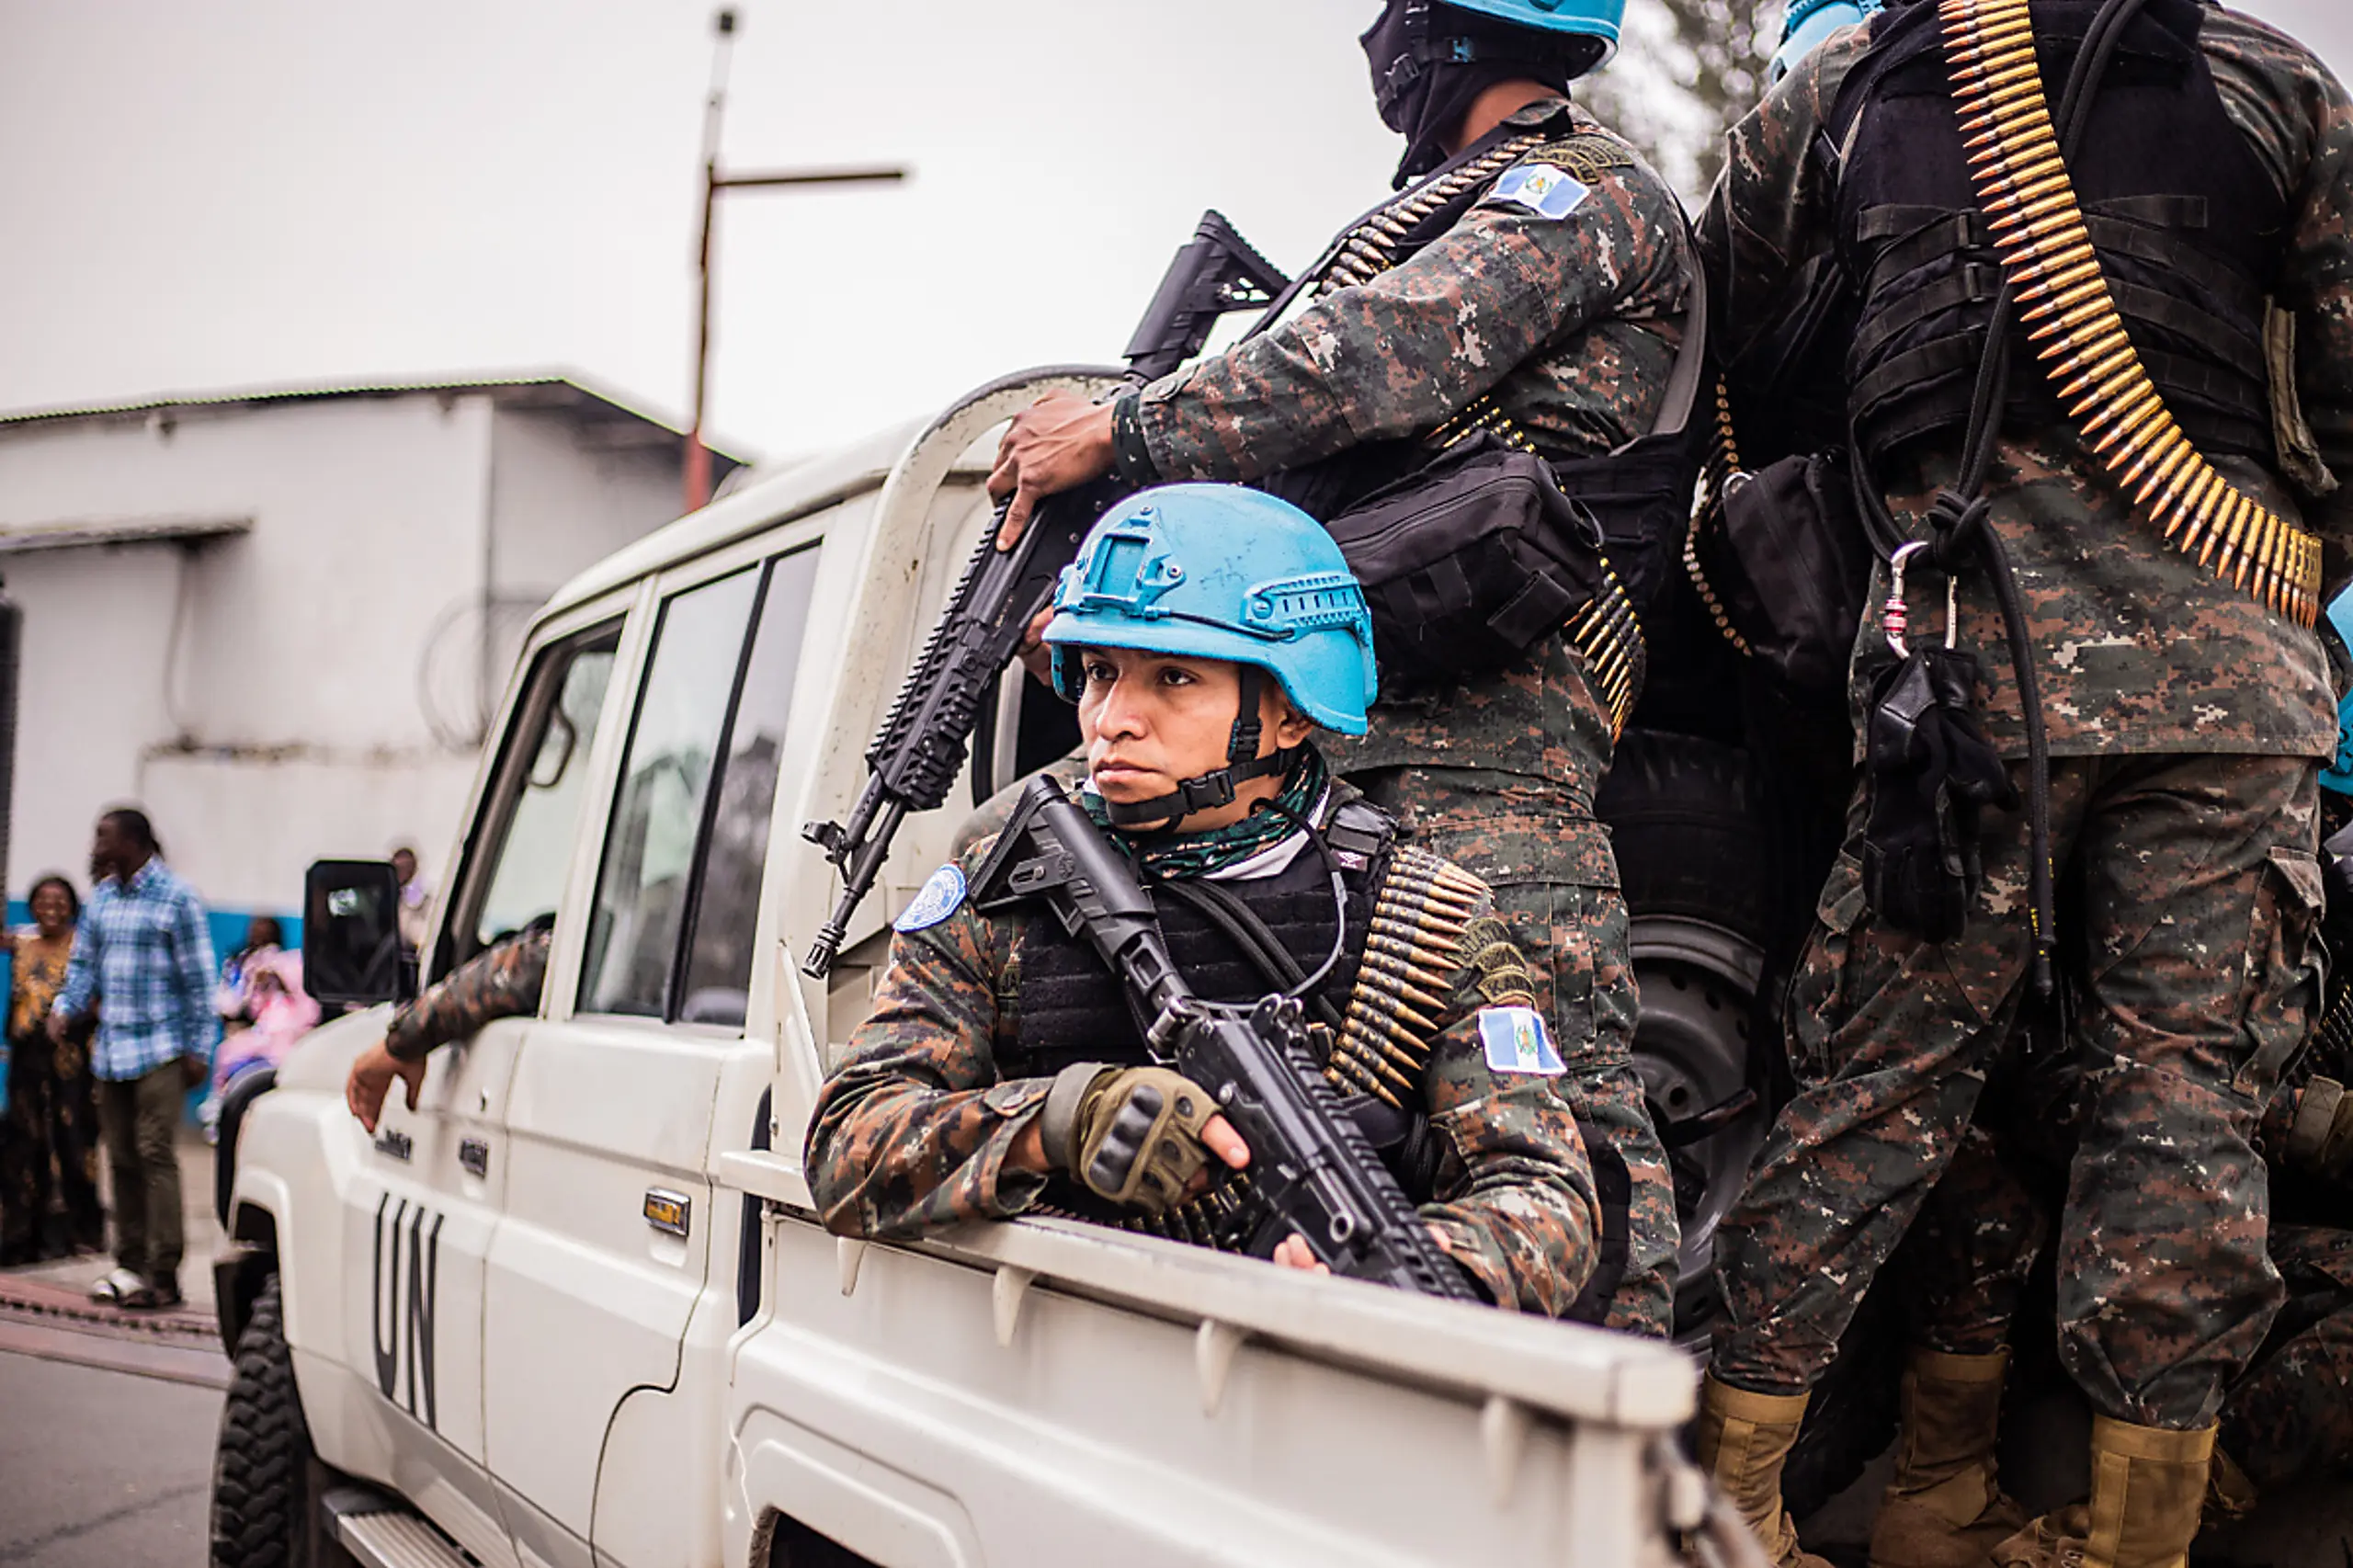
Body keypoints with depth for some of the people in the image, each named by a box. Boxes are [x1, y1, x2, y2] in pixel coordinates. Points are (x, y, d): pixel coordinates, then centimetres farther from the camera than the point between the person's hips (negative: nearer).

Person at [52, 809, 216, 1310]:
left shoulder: (175, 897, -5)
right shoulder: (102, 896, 12)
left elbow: (198, 977, -5)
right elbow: (84, 962, 18)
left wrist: (198, 1048, -8)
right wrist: (66, 1008, -1)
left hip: (159, 1048, -6)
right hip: (110, 1048, 6)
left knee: (156, 1156, -10)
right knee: (122, 1158, 9)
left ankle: (163, 1273, -10)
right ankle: (129, 1264, 16)